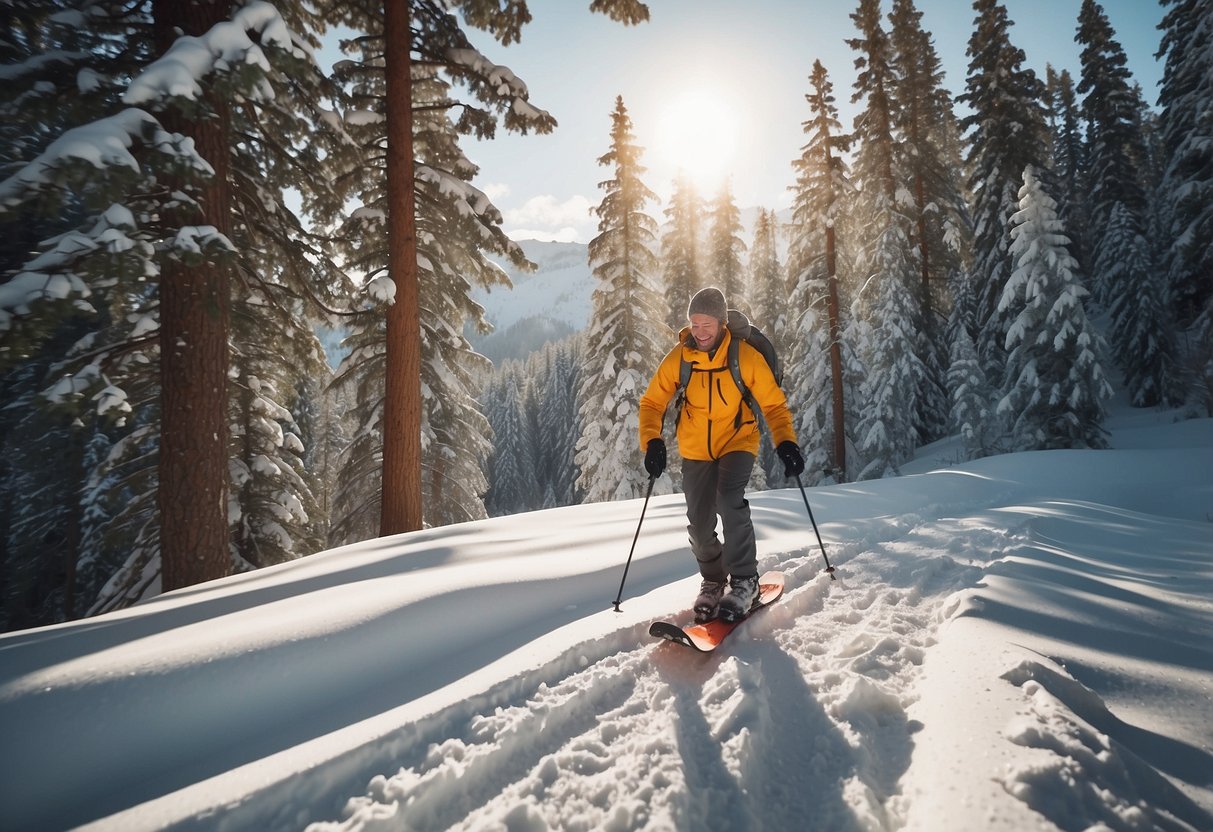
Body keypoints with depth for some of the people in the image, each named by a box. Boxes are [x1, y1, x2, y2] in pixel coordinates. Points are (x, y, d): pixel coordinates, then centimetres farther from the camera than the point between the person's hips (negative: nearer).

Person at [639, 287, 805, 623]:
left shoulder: (746, 356, -14)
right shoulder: (678, 358, -10)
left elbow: (774, 404, -7)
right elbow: (652, 403, -3)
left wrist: (786, 442, -22)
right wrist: (652, 442, -19)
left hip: (737, 443, -2)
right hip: (695, 450, 3)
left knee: (729, 500, -27)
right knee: (699, 523, 3)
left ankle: (744, 580, -11)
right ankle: (713, 580, 29)